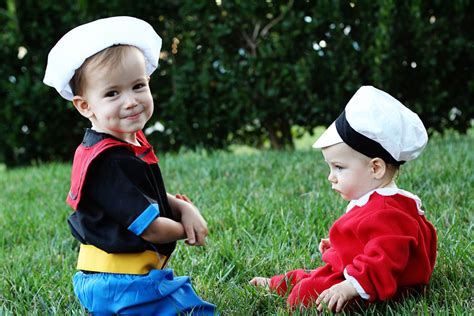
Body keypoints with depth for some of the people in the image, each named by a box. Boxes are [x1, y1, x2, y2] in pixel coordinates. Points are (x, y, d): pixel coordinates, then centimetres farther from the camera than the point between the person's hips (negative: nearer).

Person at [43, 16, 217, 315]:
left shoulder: (132, 143, 4)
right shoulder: (109, 162, -26)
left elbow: (151, 197, 14)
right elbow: (152, 229, -24)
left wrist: (183, 207, -6)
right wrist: (186, 229, -5)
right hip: (126, 287, -9)